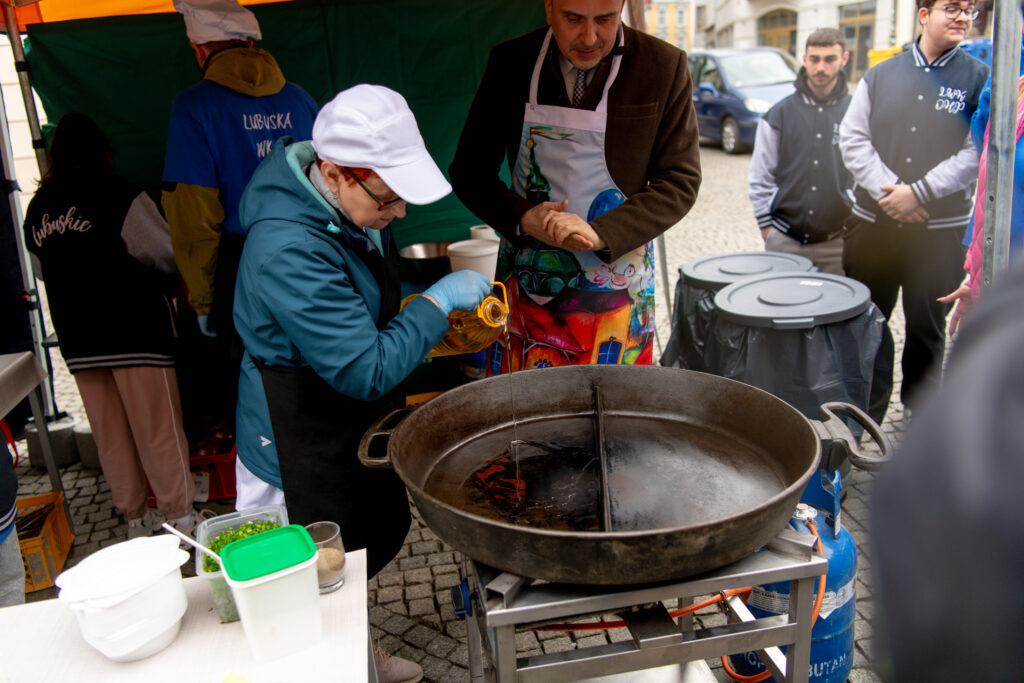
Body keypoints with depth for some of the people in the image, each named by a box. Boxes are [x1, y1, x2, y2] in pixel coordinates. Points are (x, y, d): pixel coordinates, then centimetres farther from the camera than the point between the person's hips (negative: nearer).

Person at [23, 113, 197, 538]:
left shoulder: (37, 209, 8)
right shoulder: (117, 195, -11)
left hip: (77, 339, 5)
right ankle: (180, 516, 9)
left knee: (109, 434, 13)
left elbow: (45, 272, 19)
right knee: (159, 430, 2)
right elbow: (167, 254, -8)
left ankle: (135, 518, 22)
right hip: (135, 331, -5)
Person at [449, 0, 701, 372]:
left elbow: (680, 181, -5)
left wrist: (600, 233, -19)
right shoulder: (509, 62, 1)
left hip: (616, 287, -1)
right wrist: (523, 216, -15)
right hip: (524, 282, 2)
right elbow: (468, 170, 4)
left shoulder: (664, 65, -5)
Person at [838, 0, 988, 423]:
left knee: (927, 324, 7)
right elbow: (852, 138, 2)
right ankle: (865, 413, 24)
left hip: (940, 228, -2)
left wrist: (920, 193, -15)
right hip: (872, 221, 2)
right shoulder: (881, 75, 8)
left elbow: (977, 153, -6)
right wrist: (887, 189, -11)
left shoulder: (980, 79, 1)